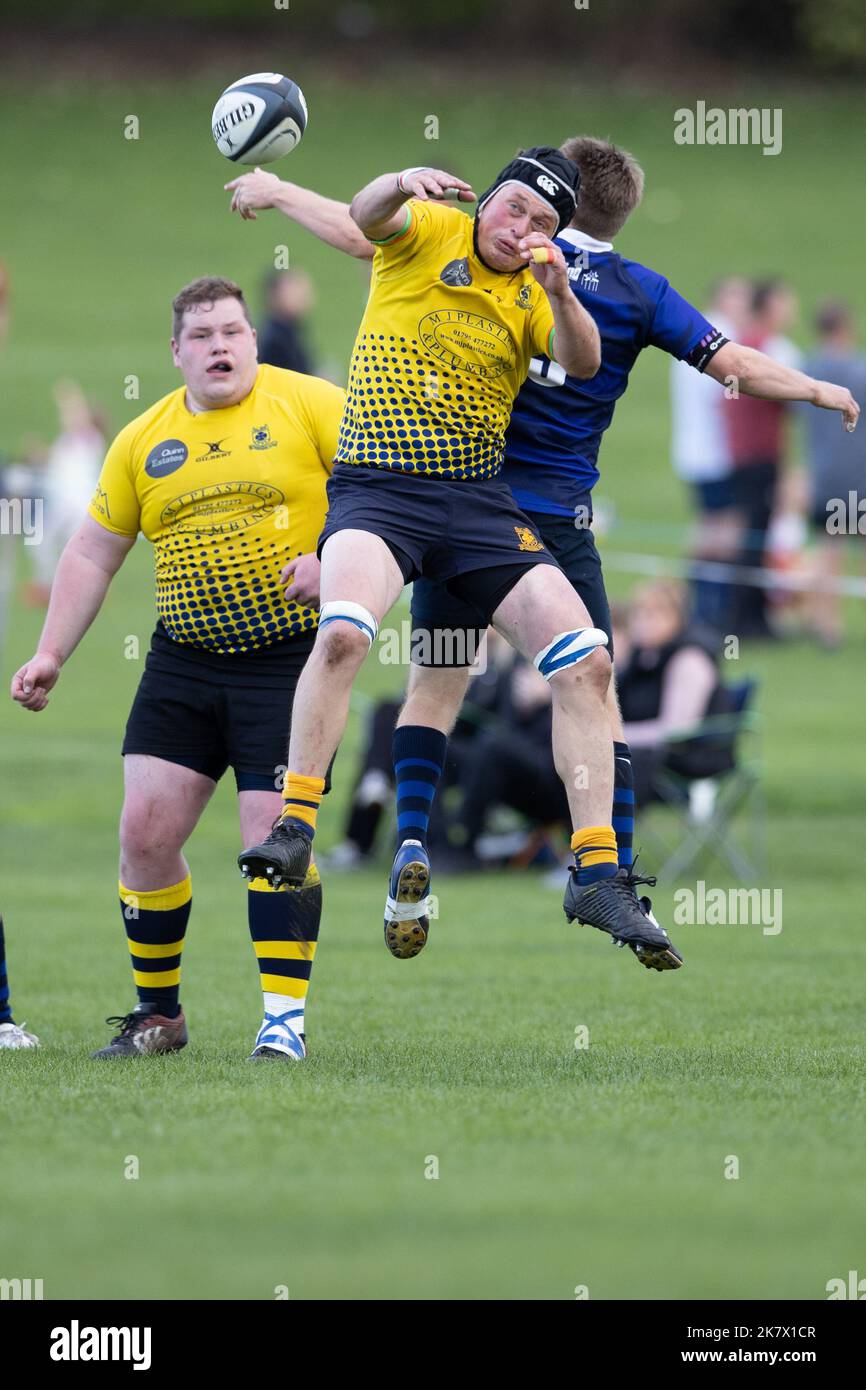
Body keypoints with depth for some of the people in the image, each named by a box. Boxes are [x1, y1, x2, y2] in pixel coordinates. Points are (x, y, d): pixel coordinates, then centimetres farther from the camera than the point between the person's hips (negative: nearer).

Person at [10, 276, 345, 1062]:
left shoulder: (307, 404, -3)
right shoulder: (144, 440, 9)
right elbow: (93, 555, 15)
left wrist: (333, 563, -20)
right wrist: (51, 655, 8)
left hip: (291, 655, -4)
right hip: (183, 664, 4)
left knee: (275, 834, -12)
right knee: (145, 829, -2)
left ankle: (285, 1019, -3)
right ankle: (158, 1013, 13)